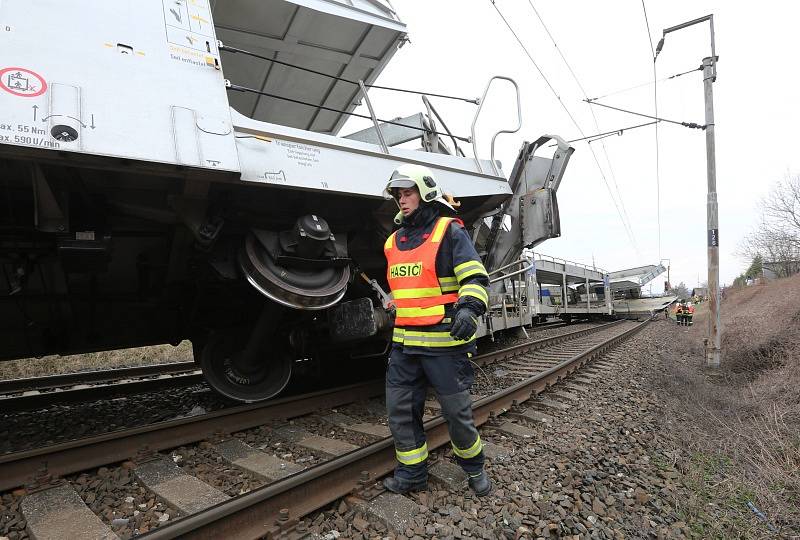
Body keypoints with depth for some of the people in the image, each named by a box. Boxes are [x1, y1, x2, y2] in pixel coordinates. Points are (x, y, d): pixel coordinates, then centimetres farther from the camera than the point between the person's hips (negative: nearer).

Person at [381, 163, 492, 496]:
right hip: (403, 343, 6)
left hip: (443, 342, -6)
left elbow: (475, 278, -12)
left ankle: (473, 467, 34)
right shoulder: (394, 241, 15)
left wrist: (468, 309, -28)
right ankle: (412, 474, 29)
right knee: (399, 410, 9)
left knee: (457, 411, 7)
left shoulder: (450, 231, -5)